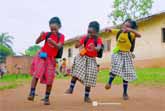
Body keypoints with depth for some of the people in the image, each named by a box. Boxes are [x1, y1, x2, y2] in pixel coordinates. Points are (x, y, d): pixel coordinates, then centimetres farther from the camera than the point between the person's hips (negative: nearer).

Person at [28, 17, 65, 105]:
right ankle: (32, 93, -17)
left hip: (51, 59, 0)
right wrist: (40, 36, -24)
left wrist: (52, 42, -36)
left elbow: (59, 46, -18)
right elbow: (37, 42, -4)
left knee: (49, 79, 1)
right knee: (36, 73, -18)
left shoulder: (61, 36, -2)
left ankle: (47, 98, 14)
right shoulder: (47, 34, -1)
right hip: (42, 56, 0)